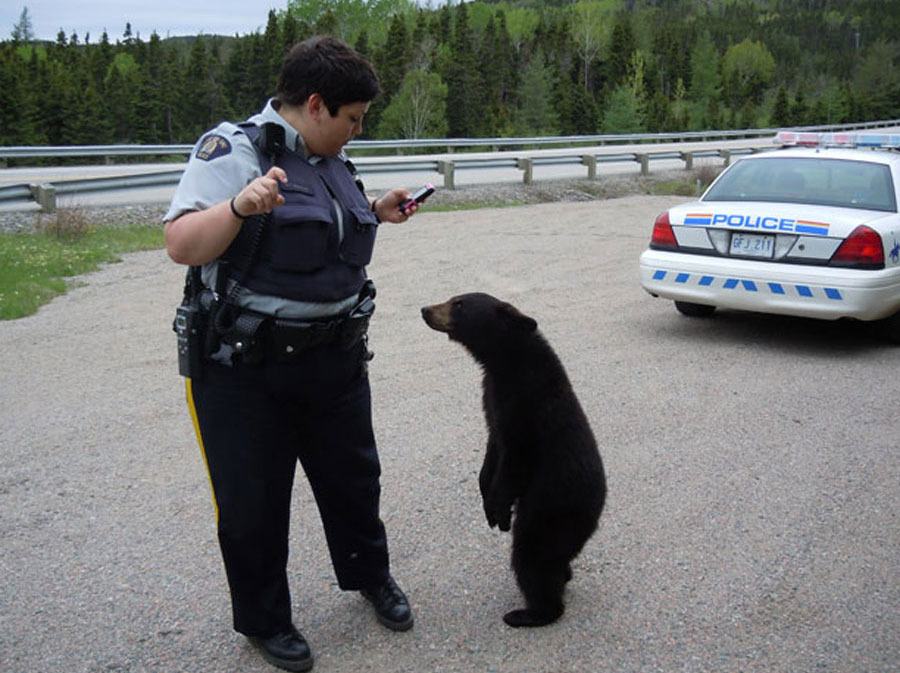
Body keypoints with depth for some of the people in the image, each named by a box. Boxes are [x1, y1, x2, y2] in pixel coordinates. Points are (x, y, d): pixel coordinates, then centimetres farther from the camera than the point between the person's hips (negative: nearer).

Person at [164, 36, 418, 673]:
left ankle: (371, 574, 44)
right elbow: (182, 246, -24)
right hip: (245, 372, -7)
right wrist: (239, 205, -39)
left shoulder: (330, 161, 10)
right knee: (253, 503, 8)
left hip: (334, 361, 7)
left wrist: (374, 213, 14)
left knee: (353, 476, 20)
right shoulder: (234, 152, -14)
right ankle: (264, 620, 29)